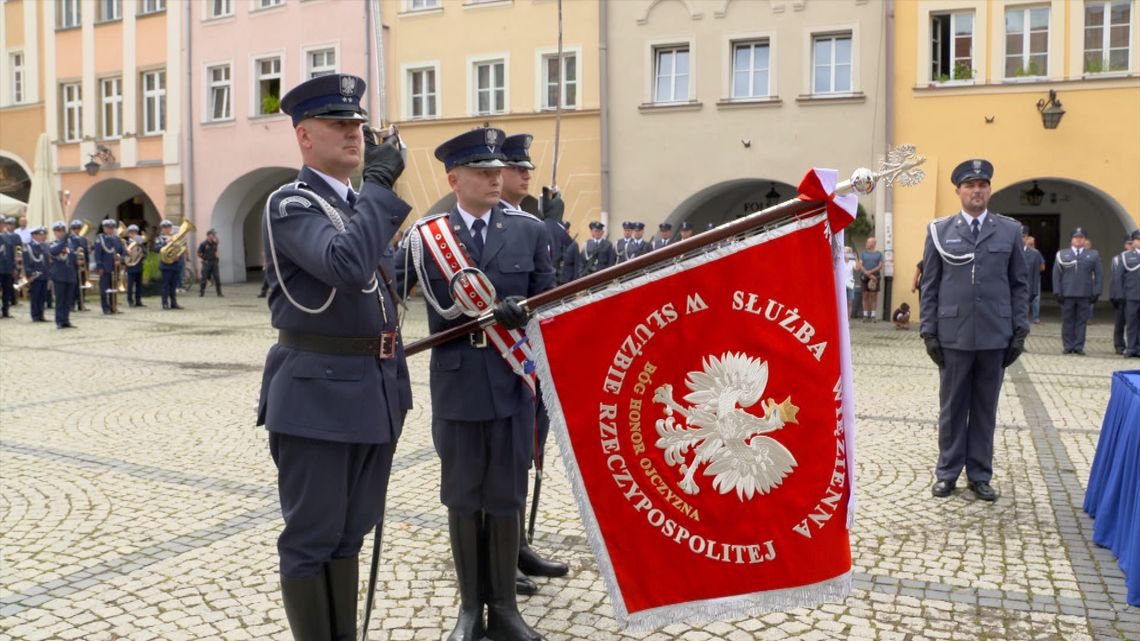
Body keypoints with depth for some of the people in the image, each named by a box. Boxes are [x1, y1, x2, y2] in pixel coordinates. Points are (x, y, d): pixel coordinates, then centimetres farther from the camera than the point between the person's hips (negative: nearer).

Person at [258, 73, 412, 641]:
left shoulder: (362, 205, 15)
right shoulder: (290, 205, -11)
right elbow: (347, 265, -31)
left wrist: (395, 383, 19)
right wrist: (380, 182, -23)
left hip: (373, 394, 8)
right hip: (318, 395, -8)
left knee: (349, 532, 18)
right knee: (312, 538, 5)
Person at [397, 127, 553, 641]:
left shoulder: (529, 230, 4)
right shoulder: (424, 235, 1)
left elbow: (549, 300, 5)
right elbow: (387, 290, -2)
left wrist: (519, 310, -11)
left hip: (512, 385, 1)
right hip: (457, 385, 0)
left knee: (506, 497, 9)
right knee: (462, 499, 10)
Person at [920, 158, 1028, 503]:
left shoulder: (1010, 230, 7)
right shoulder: (940, 230, 4)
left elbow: (1019, 284, 8)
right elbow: (930, 285, 4)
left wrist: (1020, 330, 2)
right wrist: (928, 330, -1)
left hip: (995, 335, 1)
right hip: (953, 334, -1)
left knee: (985, 408, 9)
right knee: (952, 407, 7)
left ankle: (980, 475, 21)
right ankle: (947, 472, 19)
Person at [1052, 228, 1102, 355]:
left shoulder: (1093, 255, 11)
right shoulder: (1062, 254, 9)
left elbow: (1098, 275, 8)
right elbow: (1056, 274, 6)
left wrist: (1096, 292, 0)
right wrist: (1057, 292, -2)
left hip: (1085, 295, 0)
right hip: (1067, 294, 0)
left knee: (1082, 321, 2)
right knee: (1068, 321, 2)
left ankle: (1079, 347, 6)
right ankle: (1068, 346, 9)